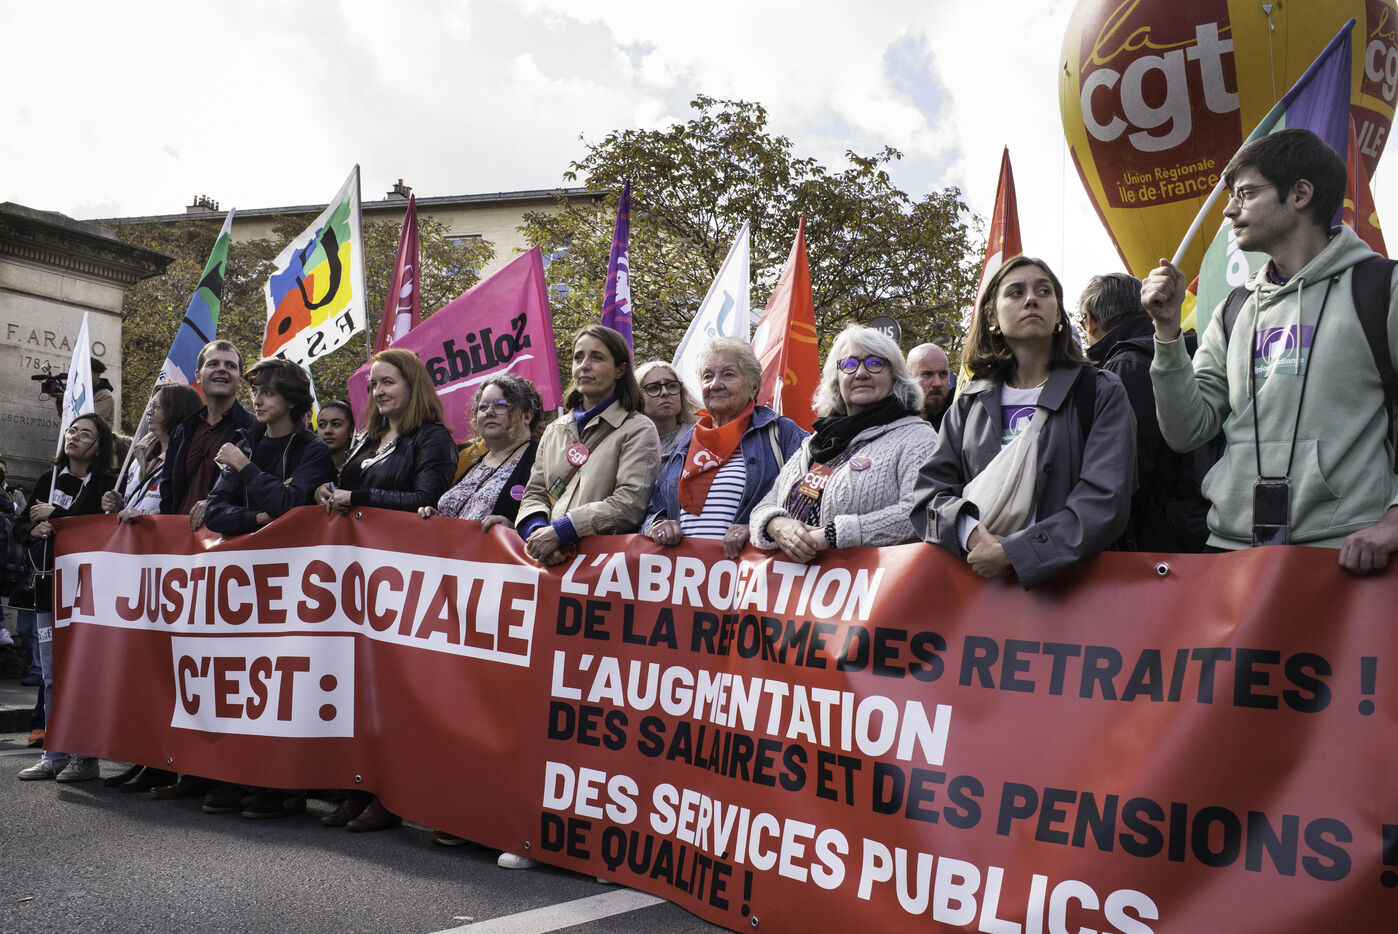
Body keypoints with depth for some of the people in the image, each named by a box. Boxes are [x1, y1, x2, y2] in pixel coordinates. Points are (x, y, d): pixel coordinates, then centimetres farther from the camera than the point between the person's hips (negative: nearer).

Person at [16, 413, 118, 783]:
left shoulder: (106, 483, -3)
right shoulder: (48, 480, 15)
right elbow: (21, 527, 18)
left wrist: (55, 517, -10)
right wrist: (36, 530, -5)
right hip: (48, 586, 6)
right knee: (52, 673, 10)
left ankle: (85, 756, 3)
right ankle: (54, 755, 18)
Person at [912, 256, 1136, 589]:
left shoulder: (1101, 393, 9)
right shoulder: (971, 403, 18)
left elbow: (1105, 503, -2)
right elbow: (930, 489, 11)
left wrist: (1011, 552, -11)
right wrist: (970, 533, -9)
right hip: (975, 577, 2)